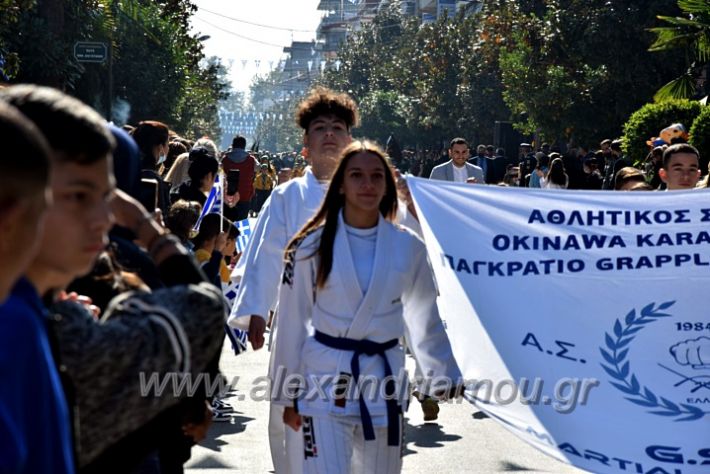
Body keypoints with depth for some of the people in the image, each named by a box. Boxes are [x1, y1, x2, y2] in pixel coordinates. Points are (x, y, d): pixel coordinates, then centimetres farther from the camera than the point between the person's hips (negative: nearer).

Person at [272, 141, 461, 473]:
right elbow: (293, 323, 0)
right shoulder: (312, 245, -6)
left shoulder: (408, 247, -1)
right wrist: (288, 395, 2)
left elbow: (424, 320, 10)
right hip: (326, 379, -2)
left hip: (383, 379, 3)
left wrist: (445, 378, 9)